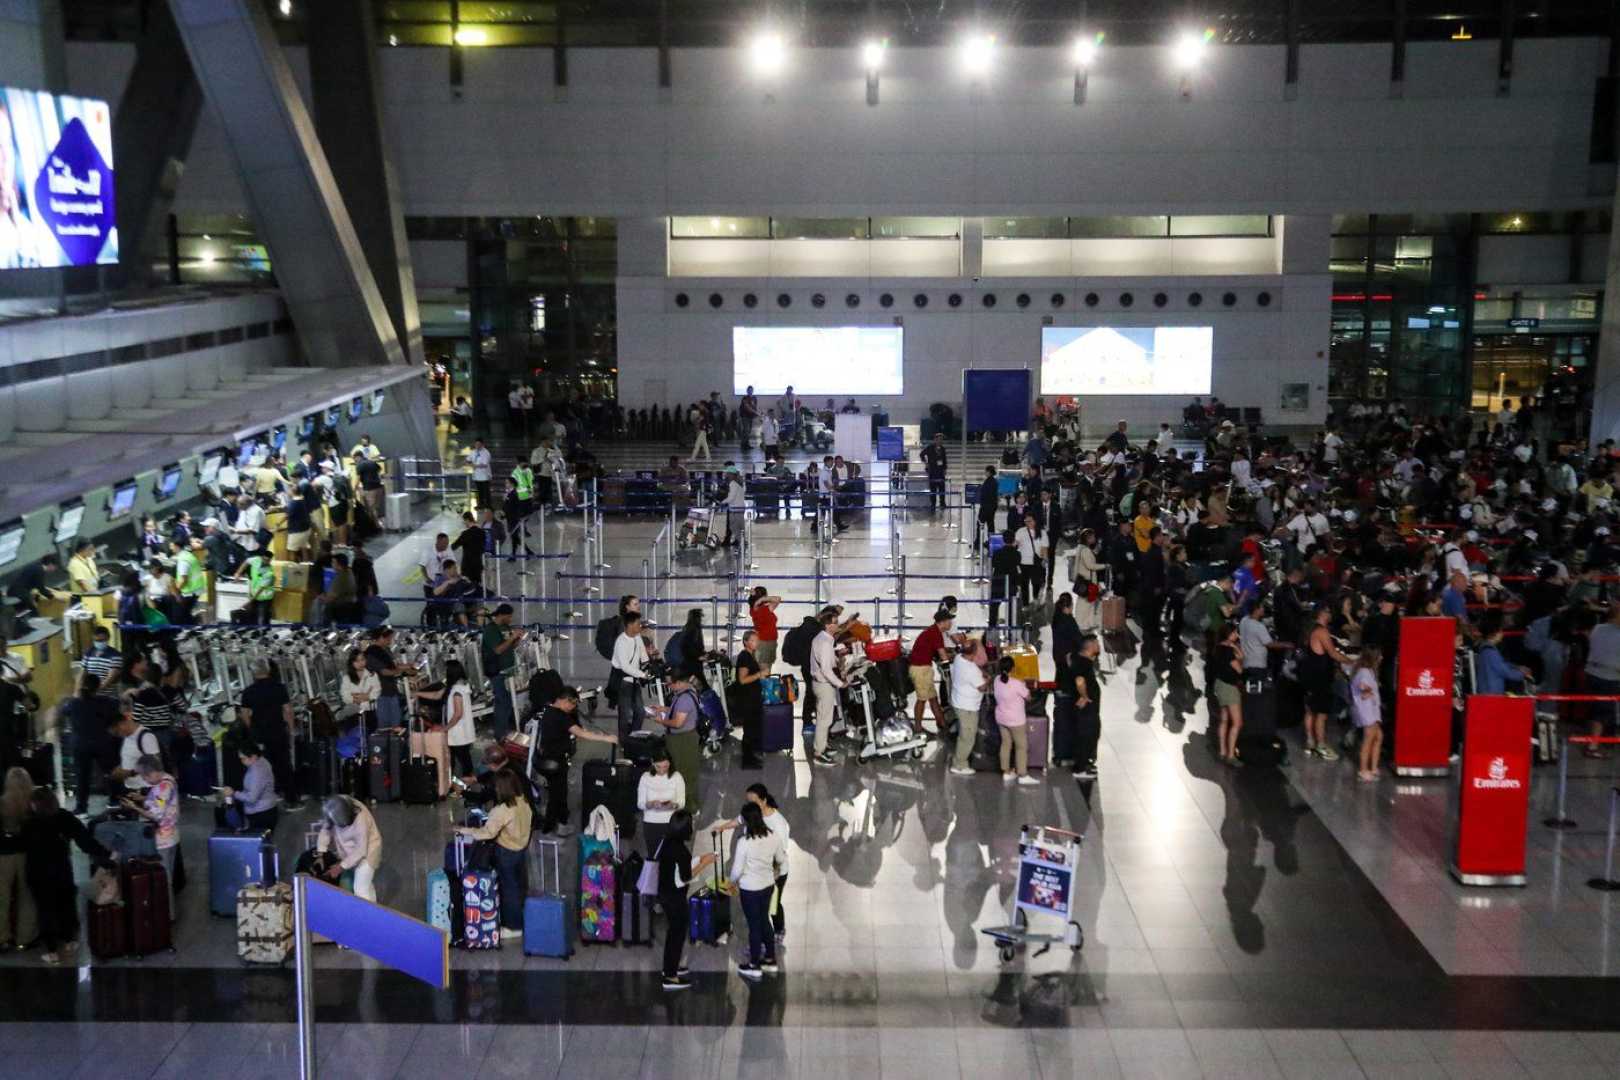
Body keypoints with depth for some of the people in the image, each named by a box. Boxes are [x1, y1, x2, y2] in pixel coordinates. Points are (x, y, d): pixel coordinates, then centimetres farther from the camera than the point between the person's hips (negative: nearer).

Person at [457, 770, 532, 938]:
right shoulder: (523, 802, -7)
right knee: (519, 883, 23)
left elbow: (487, 832, -29)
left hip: (507, 852, -8)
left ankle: (514, 927, 19)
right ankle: (521, 917, 39)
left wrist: (465, 831, -19)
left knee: (509, 887, 7)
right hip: (522, 847, 8)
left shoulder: (502, 810, -31)